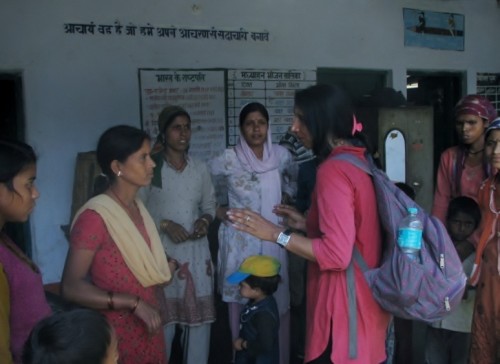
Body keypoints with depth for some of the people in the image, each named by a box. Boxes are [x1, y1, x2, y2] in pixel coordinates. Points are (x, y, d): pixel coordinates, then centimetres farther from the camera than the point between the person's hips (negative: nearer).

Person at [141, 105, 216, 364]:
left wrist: (205, 220, -5)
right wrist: (164, 225, -16)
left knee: (199, 316, 9)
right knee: (162, 318, 3)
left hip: (196, 252, 4)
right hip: (162, 252, -4)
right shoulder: (151, 168, -5)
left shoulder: (200, 169, 8)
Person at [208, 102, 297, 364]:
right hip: (240, 241, -2)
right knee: (240, 302, 6)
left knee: (277, 303, 7)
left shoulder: (280, 155, 1)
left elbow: (295, 178, 21)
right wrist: (216, 210, -3)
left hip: (272, 241, 2)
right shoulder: (229, 159, -8)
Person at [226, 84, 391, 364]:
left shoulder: (333, 169, -19)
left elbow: (337, 254, -24)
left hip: (344, 309, -9)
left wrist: (277, 234, -19)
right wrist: (307, 224, 14)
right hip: (365, 299, 9)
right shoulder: (359, 160, 9)